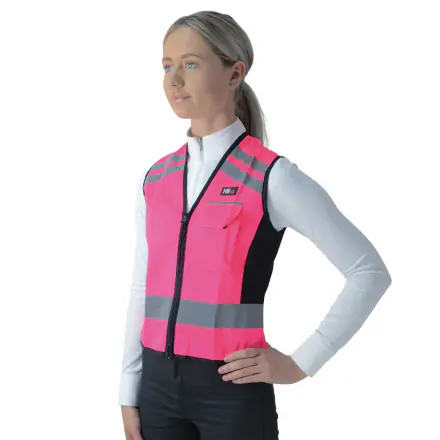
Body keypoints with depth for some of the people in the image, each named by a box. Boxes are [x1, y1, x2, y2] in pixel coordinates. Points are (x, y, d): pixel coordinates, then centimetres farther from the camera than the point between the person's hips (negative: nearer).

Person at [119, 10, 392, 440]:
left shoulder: (272, 177, -9)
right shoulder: (152, 181, 7)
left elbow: (369, 272, -7)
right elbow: (143, 291, 12)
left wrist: (300, 364, -7)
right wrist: (129, 393, 10)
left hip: (232, 389, -4)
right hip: (159, 385, 5)